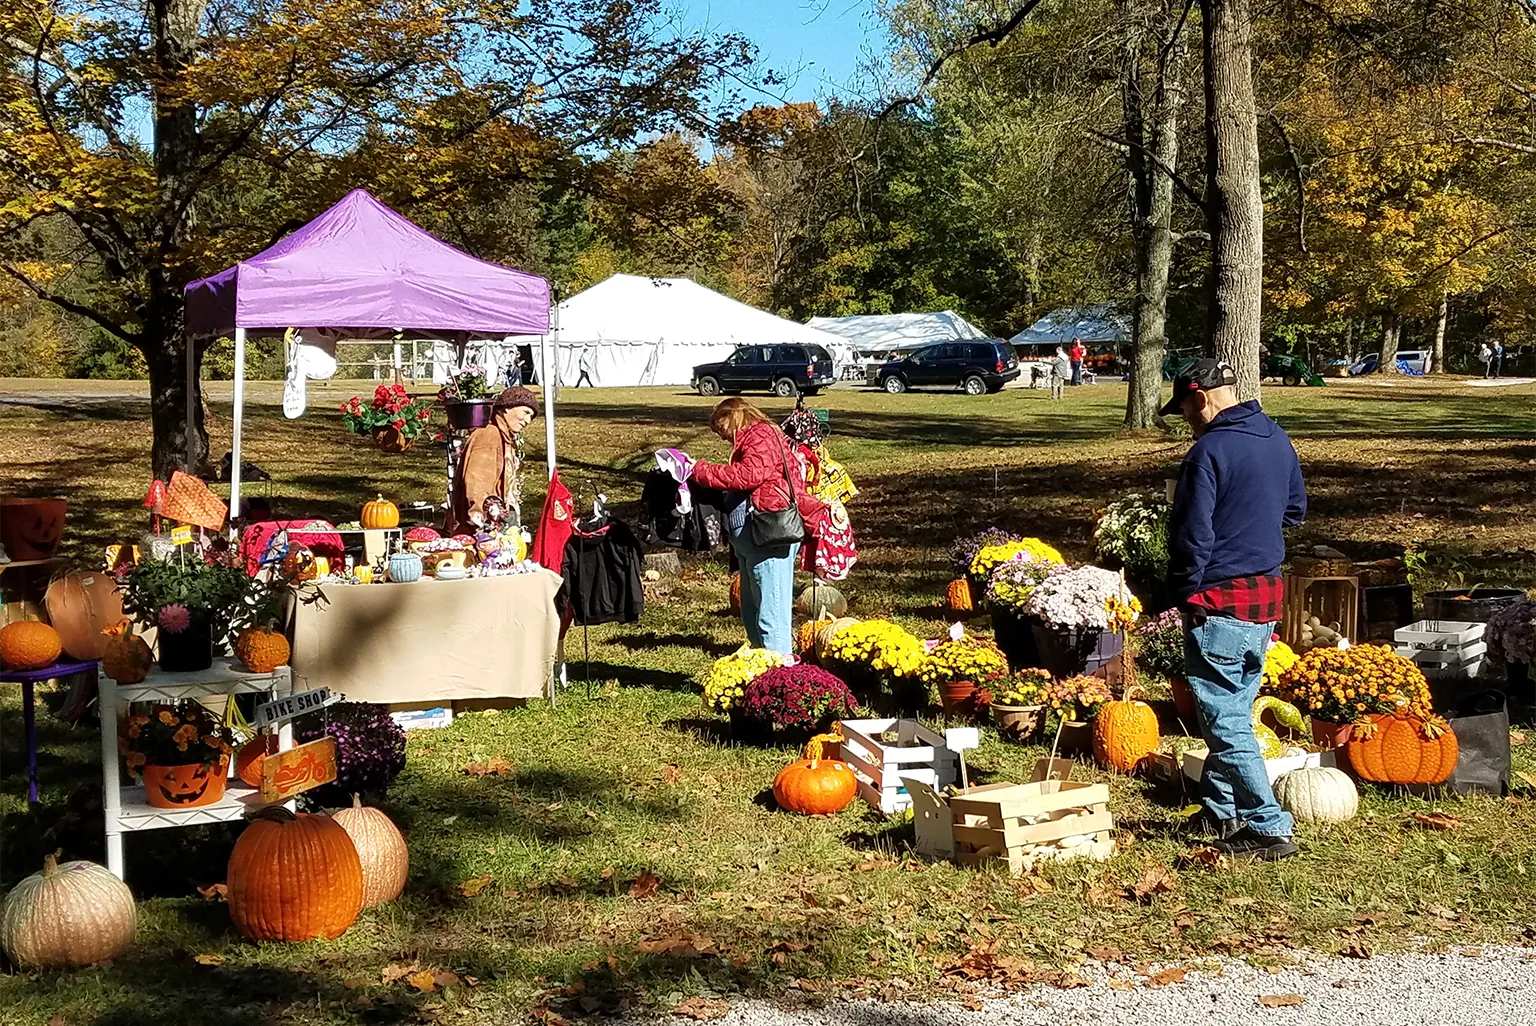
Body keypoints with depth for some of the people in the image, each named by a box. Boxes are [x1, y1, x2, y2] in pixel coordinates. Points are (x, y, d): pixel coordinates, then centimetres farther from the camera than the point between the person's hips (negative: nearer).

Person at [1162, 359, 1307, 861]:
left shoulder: (1210, 450, -17)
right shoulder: (1278, 440, 9)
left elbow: (1192, 536, -17)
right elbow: (1295, 509, 22)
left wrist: (1184, 593, -5)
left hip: (1219, 603, -9)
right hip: (1268, 595, 9)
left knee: (1226, 722, -2)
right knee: (1236, 712, 18)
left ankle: (1269, 828, -2)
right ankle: (1224, 811, 28)